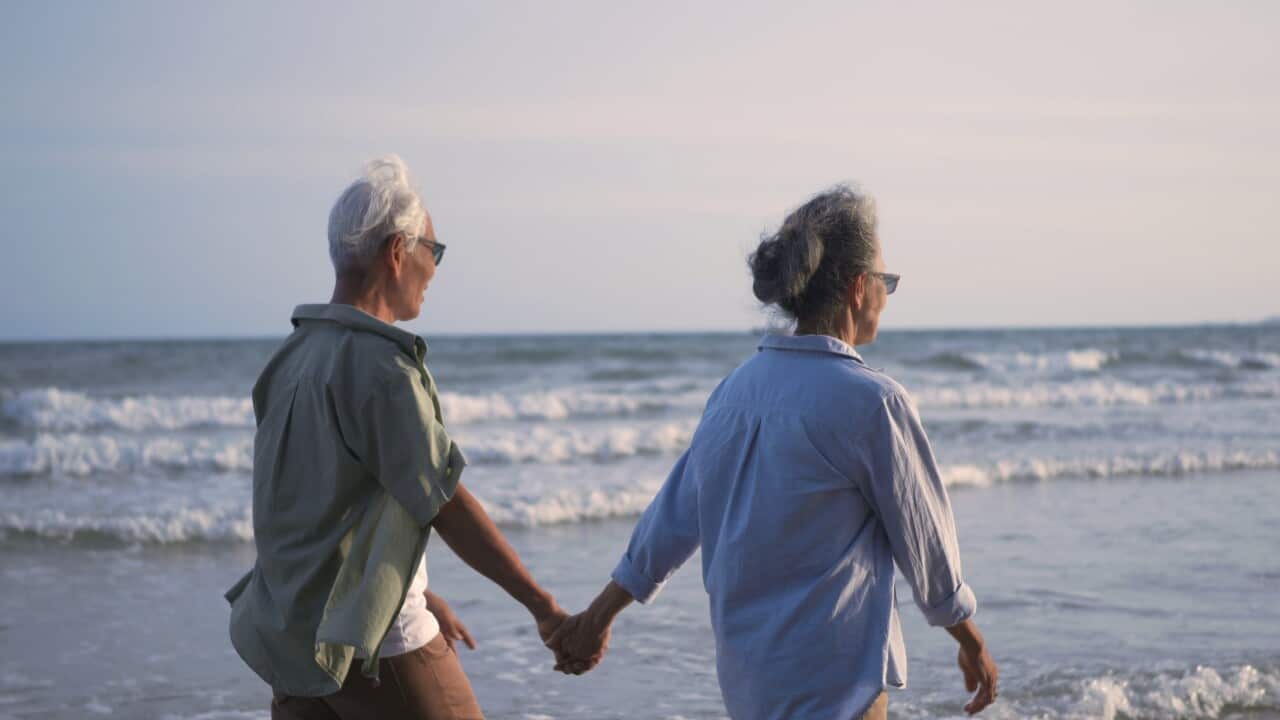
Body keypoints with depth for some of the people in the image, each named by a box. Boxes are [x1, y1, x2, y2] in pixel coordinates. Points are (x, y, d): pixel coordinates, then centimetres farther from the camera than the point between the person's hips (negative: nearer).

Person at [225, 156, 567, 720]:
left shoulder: (294, 357, 10)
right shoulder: (378, 366, -17)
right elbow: (449, 508, -19)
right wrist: (544, 606, -15)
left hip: (293, 632, 8)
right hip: (377, 642, -8)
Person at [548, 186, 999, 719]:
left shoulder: (737, 388, 6)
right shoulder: (870, 400, -15)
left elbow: (674, 515, 10)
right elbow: (923, 536, -6)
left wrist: (598, 616, 19)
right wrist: (972, 644, 8)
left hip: (746, 672, 8)